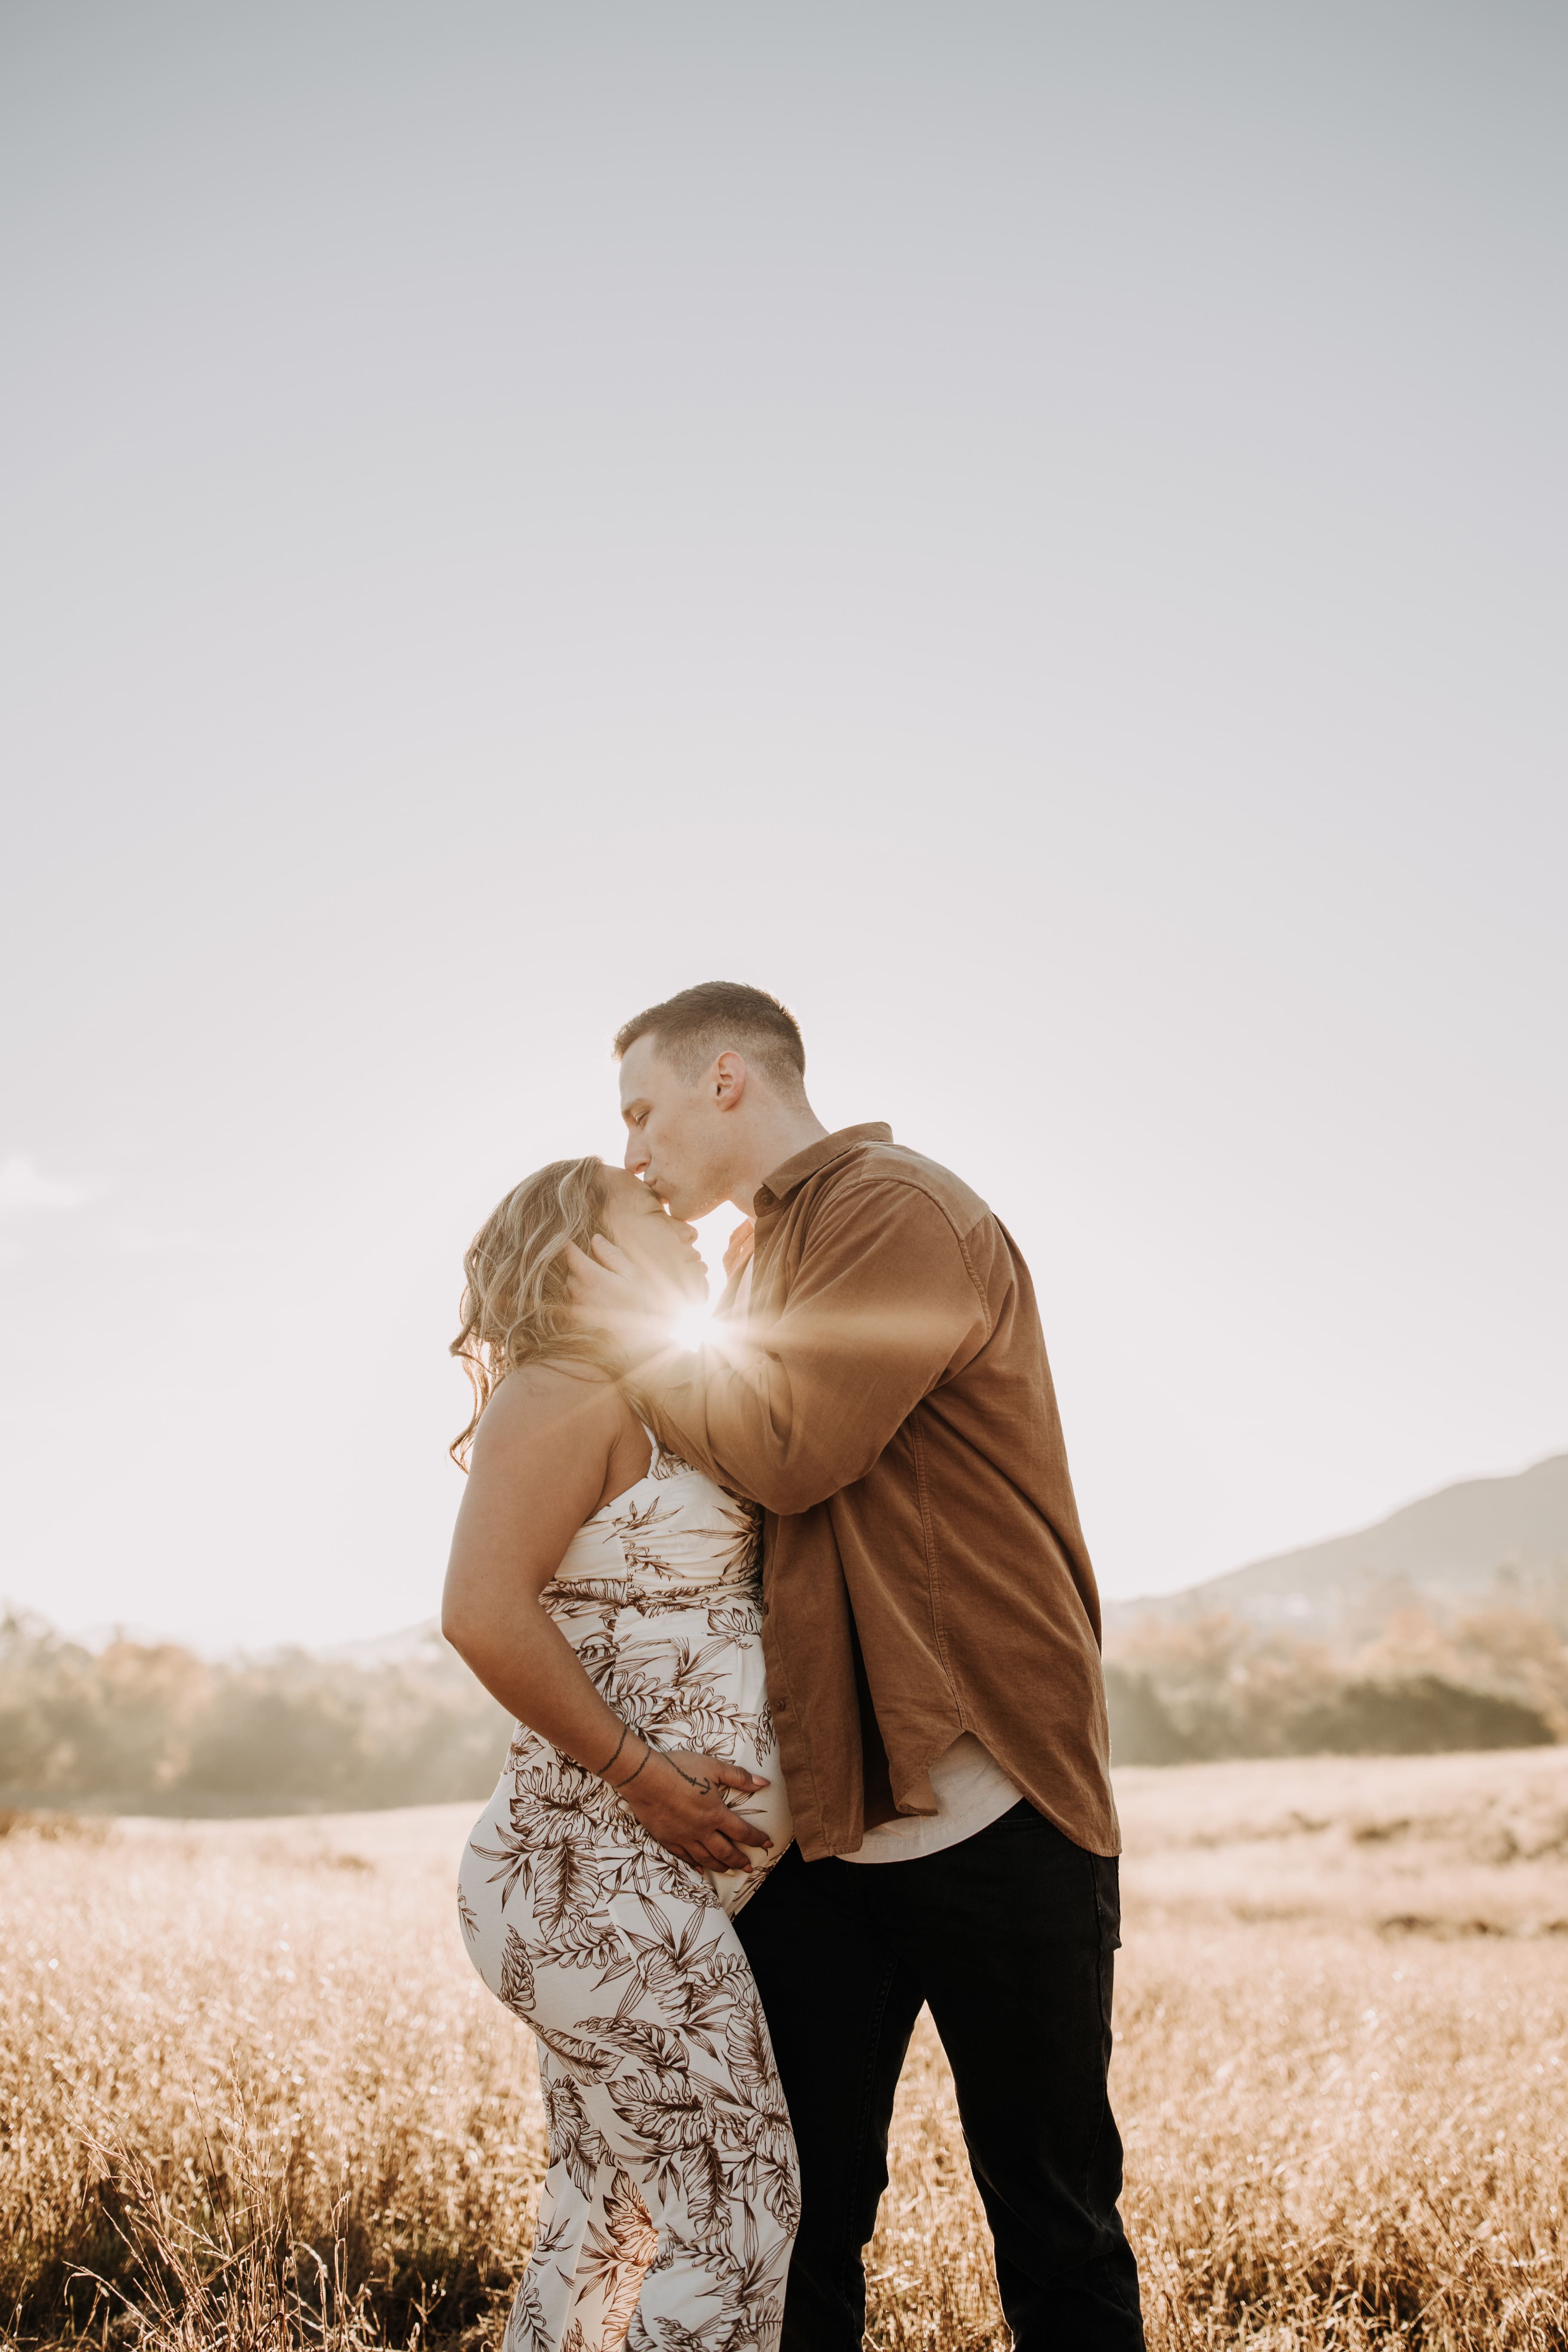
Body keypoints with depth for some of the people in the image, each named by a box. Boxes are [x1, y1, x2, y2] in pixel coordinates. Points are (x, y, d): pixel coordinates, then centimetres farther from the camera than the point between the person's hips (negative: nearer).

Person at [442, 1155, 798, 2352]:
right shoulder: (566, 1393, -11)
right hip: (608, 1870, -10)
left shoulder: (652, 1405, 19)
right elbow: (486, 1615, -22)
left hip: (665, 1880, 10)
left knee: (611, 2215, 15)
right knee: (725, 2207, -5)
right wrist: (643, 1773, -18)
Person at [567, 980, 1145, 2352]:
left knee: (1056, 2235, 4)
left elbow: (792, 1451, -17)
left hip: (989, 1811, -8)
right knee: (795, 2228, 9)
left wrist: (651, 1344, -2)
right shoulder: (773, 1259, 20)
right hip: (820, 1819, 8)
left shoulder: (906, 1213, -8)